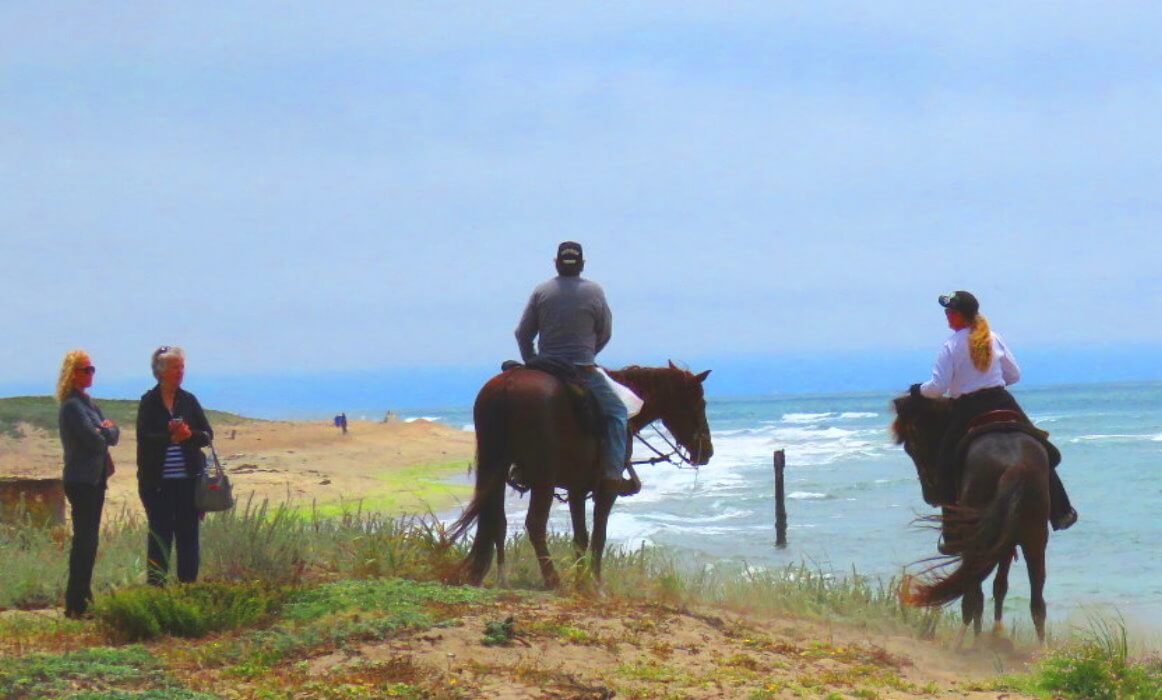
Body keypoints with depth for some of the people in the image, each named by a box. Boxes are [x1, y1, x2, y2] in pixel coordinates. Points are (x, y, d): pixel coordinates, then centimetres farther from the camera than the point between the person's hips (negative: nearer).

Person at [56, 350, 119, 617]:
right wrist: (105, 432, -1)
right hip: (81, 480, -9)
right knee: (84, 540, -9)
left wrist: (106, 430, -7)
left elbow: (114, 435, 13)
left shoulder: (87, 403, 15)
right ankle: (76, 604, -8)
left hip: (94, 479, 9)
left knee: (88, 540, 12)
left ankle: (82, 598, 17)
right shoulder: (72, 406, -14)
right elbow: (95, 441, -21)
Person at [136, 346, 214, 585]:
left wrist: (189, 434, -16)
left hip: (188, 478, 3)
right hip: (157, 482, -3)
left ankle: (188, 585, 9)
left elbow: (207, 435, 4)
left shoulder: (189, 400, 8)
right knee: (160, 534, 1)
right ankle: (155, 586, 5)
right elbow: (144, 438, -11)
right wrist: (170, 437, -25)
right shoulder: (149, 402, -1)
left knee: (188, 534, 4)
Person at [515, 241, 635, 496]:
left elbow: (523, 333, 5)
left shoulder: (541, 291, 3)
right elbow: (605, 333, 5)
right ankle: (611, 474, -10)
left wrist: (531, 363, 19)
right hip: (583, 371, -3)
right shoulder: (594, 291, -3)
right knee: (617, 412, 5)